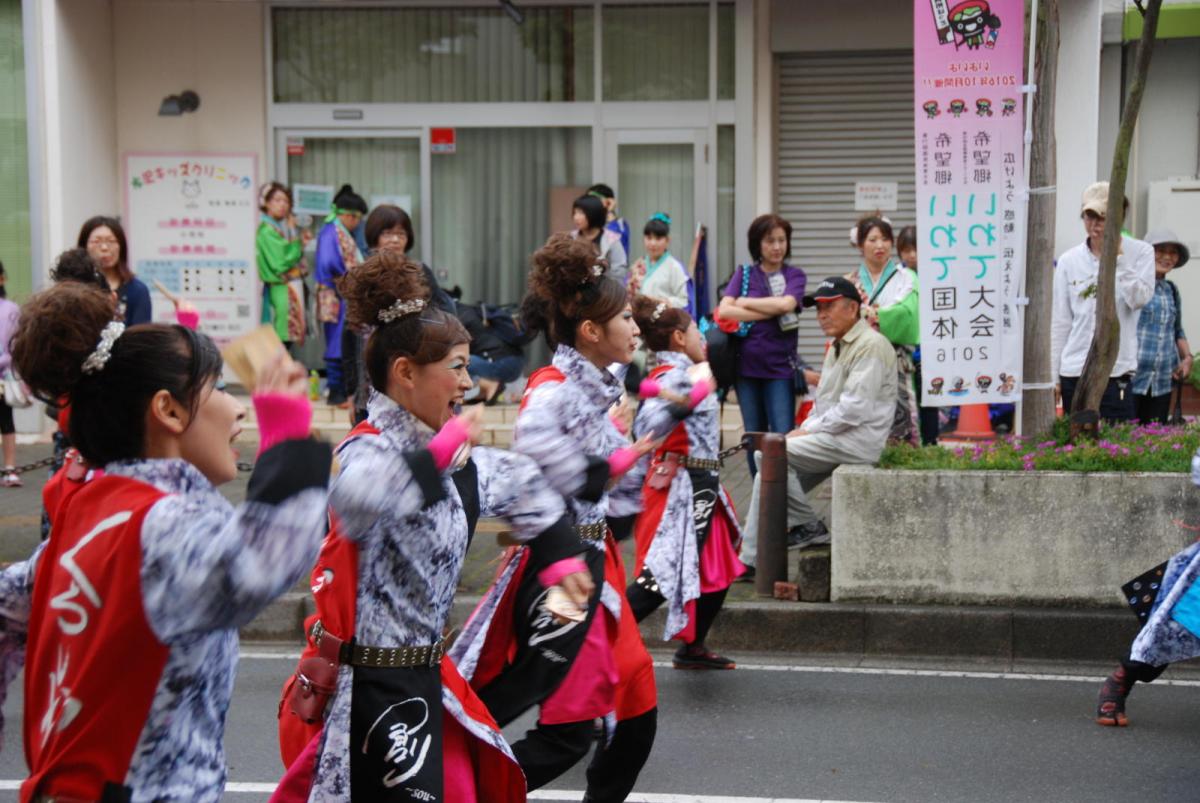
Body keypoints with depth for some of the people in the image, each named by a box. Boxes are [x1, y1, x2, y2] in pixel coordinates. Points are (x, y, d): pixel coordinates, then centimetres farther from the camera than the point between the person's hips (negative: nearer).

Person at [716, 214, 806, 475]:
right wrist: (770, 312, -11)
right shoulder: (744, 274, 9)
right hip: (747, 365, 2)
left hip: (780, 367, -2)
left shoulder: (794, 275, 7)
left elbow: (786, 304, -15)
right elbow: (724, 310, -7)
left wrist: (745, 303, -4)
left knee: (783, 438, -8)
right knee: (754, 437, 9)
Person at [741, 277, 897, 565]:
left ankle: (809, 527, -6)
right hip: (833, 437, 10)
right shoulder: (837, 347, 22)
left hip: (857, 440, -10)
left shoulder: (871, 345, -12)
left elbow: (854, 408, -21)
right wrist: (803, 430, 7)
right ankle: (750, 561, 4)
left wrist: (809, 430, -14)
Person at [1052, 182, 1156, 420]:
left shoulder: (1140, 252, 2)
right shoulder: (1068, 261, 7)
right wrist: (1052, 374, 8)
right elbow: (1060, 322, 10)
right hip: (1073, 372, 2)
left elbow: (1140, 299, -12)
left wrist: (1117, 257, -13)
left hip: (1117, 371, -2)